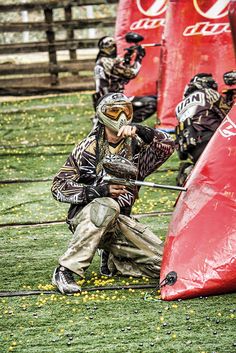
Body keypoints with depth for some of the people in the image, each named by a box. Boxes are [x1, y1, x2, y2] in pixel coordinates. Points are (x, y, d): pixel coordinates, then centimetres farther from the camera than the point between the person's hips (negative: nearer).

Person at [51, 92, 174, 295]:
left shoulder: (134, 145, 6)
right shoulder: (89, 148, -4)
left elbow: (167, 146, -7)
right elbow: (59, 187, -8)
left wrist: (140, 131, -23)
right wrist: (100, 190, -21)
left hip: (119, 221, 4)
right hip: (85, 219, -4)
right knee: (107, 207, -40)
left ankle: (115, 262, 16)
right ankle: (66, 271, -35)